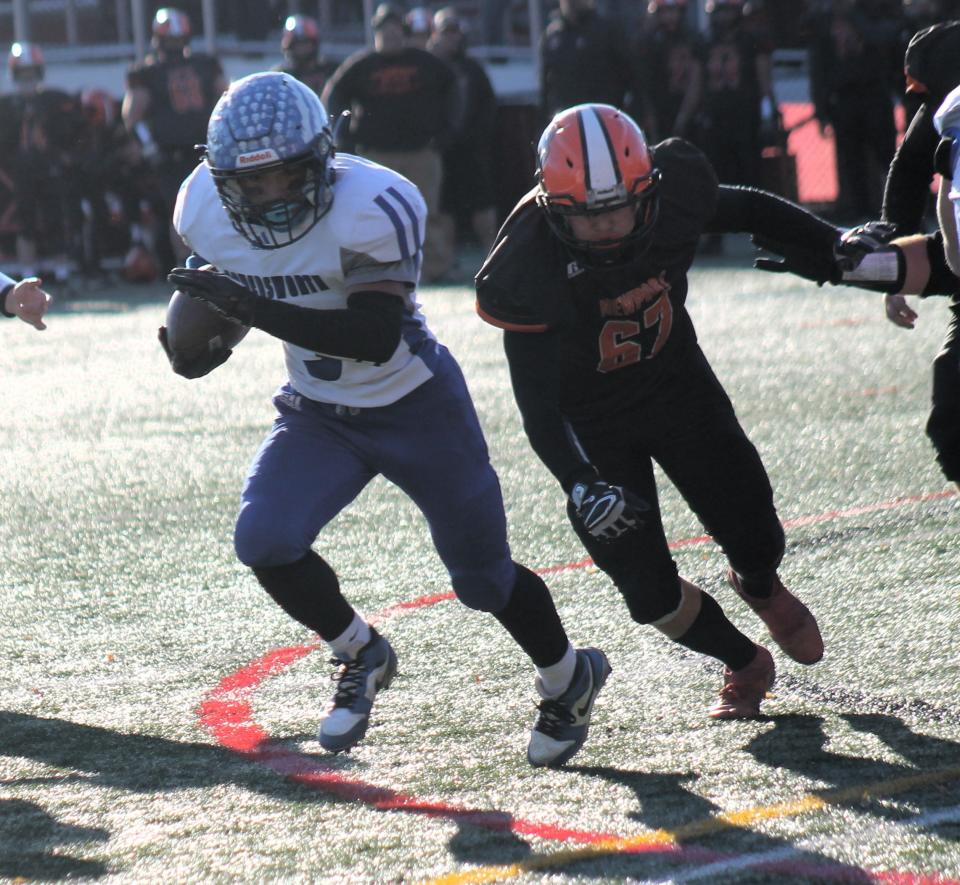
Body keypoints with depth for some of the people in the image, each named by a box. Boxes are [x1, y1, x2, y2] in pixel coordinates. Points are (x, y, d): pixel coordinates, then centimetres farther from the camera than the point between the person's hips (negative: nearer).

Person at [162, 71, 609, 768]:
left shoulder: (374, 208, -32)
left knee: (483, 575, 7)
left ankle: (568, 680, 37)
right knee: (264, 541, -19)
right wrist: (213, 320, -4)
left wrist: (258, 310, -44)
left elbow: (376, 339, -38)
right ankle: (361, 657, 9)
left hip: (416, 406, -4)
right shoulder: (208, 214, -14)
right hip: (317, 414, 4)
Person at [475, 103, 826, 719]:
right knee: (648, 590, -6)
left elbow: (746, 209, 1)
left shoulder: (674, 192, -24)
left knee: (756, 539, 7)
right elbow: (537, 404, -32)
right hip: (592, 421, -3)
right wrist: (580, 484, -46)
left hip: (677, 384, 3)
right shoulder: (528, 263, -33)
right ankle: (745, 665, 24)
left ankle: (761, 588, 46)